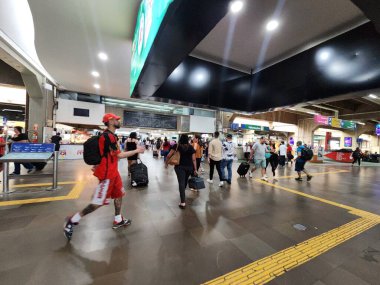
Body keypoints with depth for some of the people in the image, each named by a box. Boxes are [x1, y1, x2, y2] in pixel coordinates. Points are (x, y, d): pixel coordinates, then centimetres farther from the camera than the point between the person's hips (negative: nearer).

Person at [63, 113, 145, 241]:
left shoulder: (110, 135, 10)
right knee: (98, 203, 1)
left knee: (119, 194, 17)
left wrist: (99, 165, 22)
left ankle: (118, 220, 31)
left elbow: (107, 153, 18)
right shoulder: (108, 136, -21)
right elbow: (120, 155, -22)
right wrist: (136, 150, -15)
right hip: (107, 173, -10)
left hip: (113, 171, 10)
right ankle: (72, 221, 20)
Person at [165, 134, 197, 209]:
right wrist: (195, 170, 3)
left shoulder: (176, 146, 0)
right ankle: (182, 194, 47)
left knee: (181, 183, -3)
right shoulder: (191, 147, 3)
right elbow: (194, 159, -1)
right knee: (185, 181, 22)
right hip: (189, 167, 3)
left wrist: (166, 163, 12)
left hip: (180, 166, -2)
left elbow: (169, 156, -3)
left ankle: (183, 202, -9)